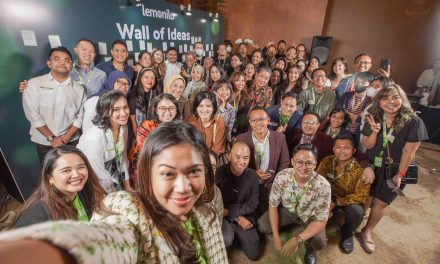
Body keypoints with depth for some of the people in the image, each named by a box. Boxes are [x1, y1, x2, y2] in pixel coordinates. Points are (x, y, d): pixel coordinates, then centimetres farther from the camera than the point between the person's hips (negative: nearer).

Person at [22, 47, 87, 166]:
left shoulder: (79, 88, 0)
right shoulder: (33, 84, -3)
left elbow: (81, 116, -3)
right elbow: (33, 115, -6)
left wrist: (66, 137, -11)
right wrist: (51, 138, -10)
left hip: (72, 141, 0)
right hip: (44, 142, 0)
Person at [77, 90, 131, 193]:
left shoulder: (123, 127, -12)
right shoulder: (94, 137, -32)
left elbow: (122, 158, -1)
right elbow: (100, 174, -23)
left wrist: (127, 186, 3)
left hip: (113, 178, 5)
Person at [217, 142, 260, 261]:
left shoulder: (252, 176, -9)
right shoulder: (219, 173, -21)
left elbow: (252, 205, -10)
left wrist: (228, 211, -20)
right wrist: (237, 218, -18)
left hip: (245, 218, 4)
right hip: (223, 217, -3)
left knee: (254, 255, 4)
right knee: (226, 240, -32)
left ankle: (236, 235, 30)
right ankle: (230, 234, 5)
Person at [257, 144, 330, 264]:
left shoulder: (323, 185, -31)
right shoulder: (281, 177, -28)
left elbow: (321, 220, -25)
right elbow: (273, 205, -16)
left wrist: (297, 240, -34)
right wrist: (276, 236, -21)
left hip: (309, 216, -1)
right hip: (286, 210, 1)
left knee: (319, 242, -27)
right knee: (262, 226, -18)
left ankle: (309, 248, 13)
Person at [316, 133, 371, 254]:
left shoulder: (361, 169, -23)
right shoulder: (327, 161, -15)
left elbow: (362, 196, -22)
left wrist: (336, 202, -29)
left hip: (351, 200, -2)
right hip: (330, 195, 2)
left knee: (356, 212, -33)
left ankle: (347, 233, 4)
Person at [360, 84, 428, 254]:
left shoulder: (414, 122, -17)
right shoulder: (374, 118, -7)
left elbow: (409, 151, -14)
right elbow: (367, 145, -6)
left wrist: (400, 174, -12)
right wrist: (374, 132, -25)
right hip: (371, 166, 2)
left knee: (381, 202, 7)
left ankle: (367, 232, 28)